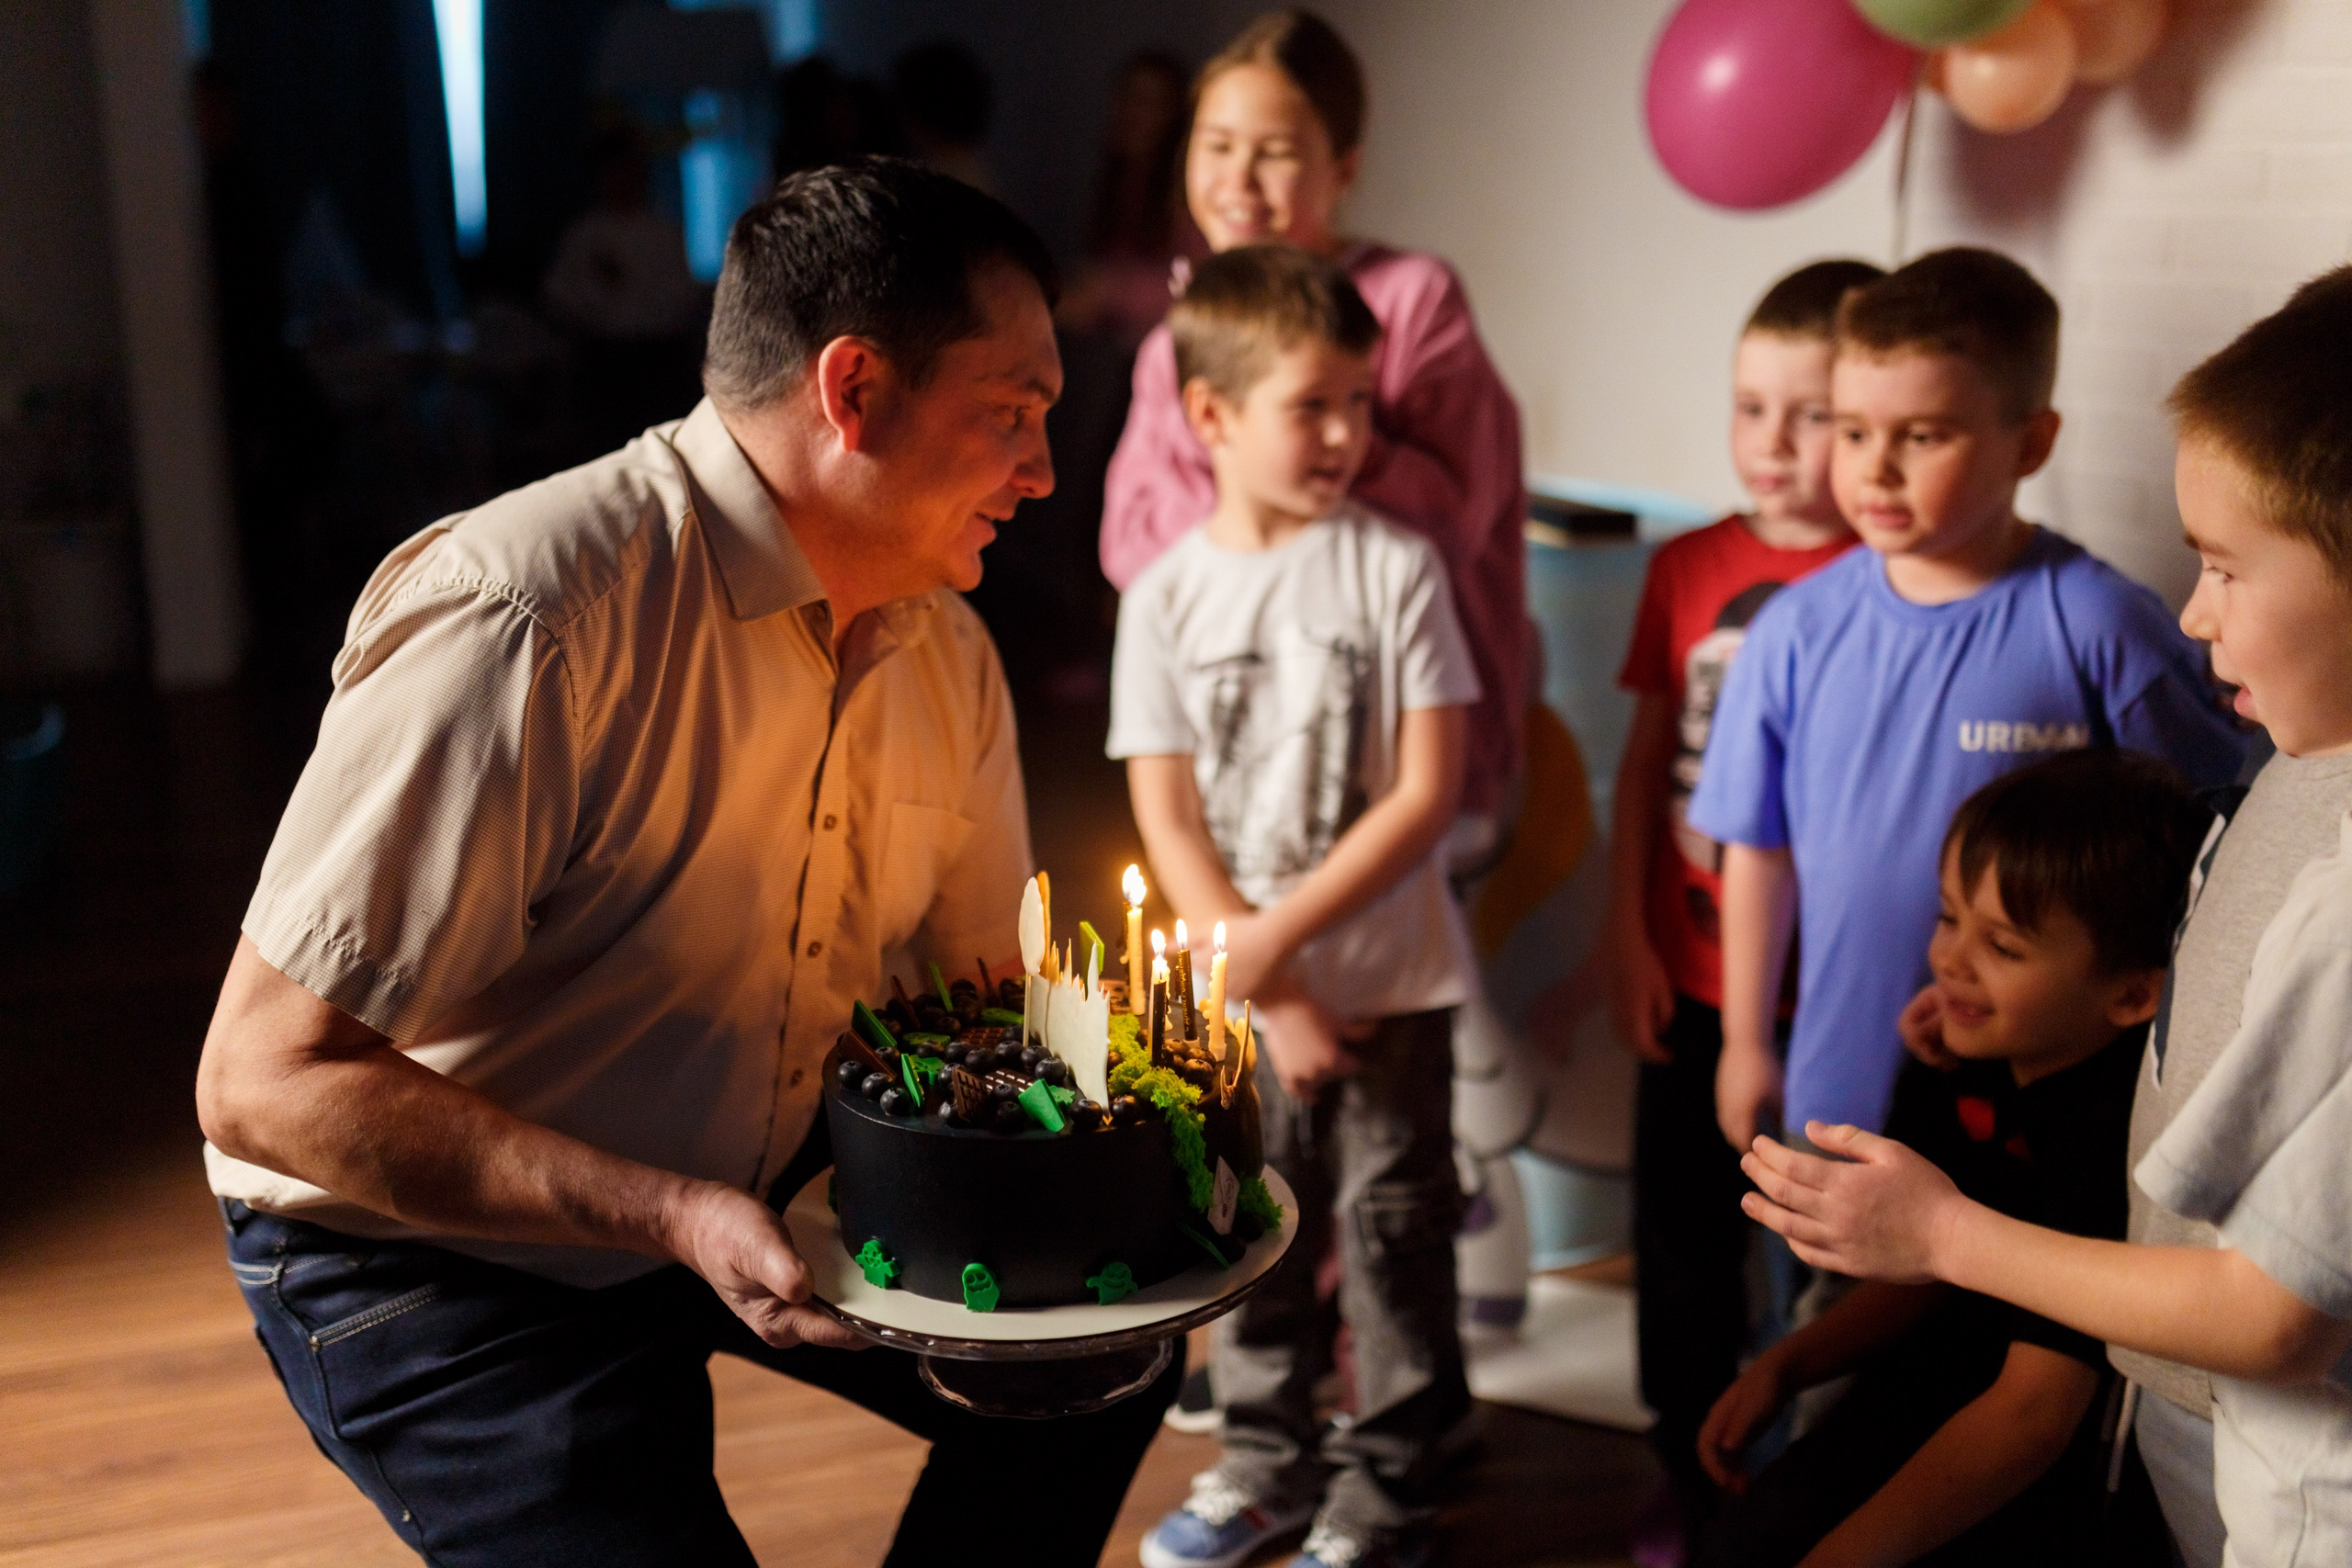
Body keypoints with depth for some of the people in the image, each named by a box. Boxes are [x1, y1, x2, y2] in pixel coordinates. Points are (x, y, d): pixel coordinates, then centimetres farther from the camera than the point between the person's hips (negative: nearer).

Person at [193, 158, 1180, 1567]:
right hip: (436, 1258, -7)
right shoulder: (525, 615, -30)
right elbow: (263, 1083, -29)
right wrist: (673, 1219, -34)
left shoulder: (945, 656, -4)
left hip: (754, 1191, 7)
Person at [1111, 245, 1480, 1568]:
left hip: (1391, 975, -2)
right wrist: (1277, 1000, -9)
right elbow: (1167, 818, -3)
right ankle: (1271, 1457, 35)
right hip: (1241, 994, 3)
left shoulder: (1396, 567, -9)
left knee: (1394, 1228, 7)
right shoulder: (1169, 594, -3)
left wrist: (1279, 935, -15)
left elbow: (1428, 790, -12)